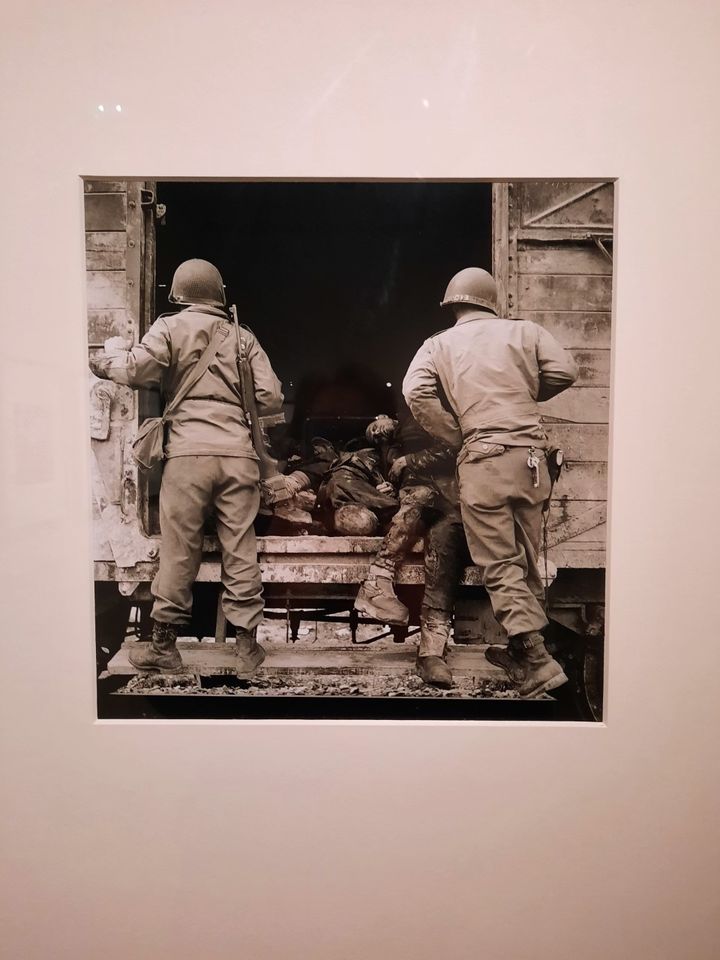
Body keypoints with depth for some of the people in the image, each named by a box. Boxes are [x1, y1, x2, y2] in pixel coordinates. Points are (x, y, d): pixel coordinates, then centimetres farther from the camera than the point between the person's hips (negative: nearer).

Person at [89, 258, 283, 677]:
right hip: (239, 454, 2)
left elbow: (134, 371, -5)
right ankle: (247, 646, 11)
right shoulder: (243, 336, 14)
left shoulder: (171, 327, 6)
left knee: (178, 552, 5)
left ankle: (164, 646, 16)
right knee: (241, 552, 5)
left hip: (189, 452, -2)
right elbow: (271, 397, 7)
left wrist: (113, 349, 17)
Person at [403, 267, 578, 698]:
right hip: (532, 453, 3)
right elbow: (565, 371, 2)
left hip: (484, 456, -3)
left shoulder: (439, 344, 9)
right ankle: (522, 649, 24)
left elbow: (416, 392, -7)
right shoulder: (523, 330, 11)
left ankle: (537, 658, -7)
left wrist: (456, 437, 1)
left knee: (501, 564, 1)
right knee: (526, 560, 13)